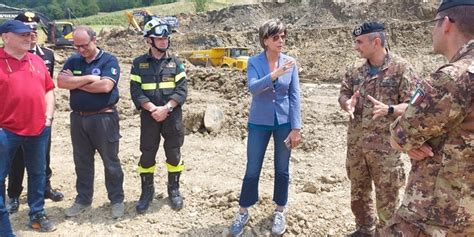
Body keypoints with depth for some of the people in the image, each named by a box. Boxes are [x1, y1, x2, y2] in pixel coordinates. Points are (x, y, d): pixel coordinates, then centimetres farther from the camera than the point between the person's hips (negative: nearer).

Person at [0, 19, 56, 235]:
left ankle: (37, 213, 32)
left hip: (38, 129, 5)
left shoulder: (36, 60, 9)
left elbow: (48, 89, 15)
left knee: (38, 172, 15)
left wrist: (48, 116, 5)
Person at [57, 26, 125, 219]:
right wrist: (88, 78, -15)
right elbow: (61, 82, -6)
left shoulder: (109, 60, -6)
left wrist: (75, 82, -9)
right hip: (78, 118, 5)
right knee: (82, 162, 14)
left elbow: (106, 86, -20)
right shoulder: (73, 61, 9)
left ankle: (117, 200, 18)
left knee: (111, 162, 5)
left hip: (104, 118, -5)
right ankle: (83, 199, 29)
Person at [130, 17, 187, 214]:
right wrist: (153, 109, -17)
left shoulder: (175, 62, 4)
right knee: (147, 155, 5)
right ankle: (147, 191, 23)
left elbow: (182, 89, -3)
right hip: (149, 116, 0)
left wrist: (166, 108, -16)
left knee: (174, 154, 7)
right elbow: (136, 91, -4)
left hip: (172, 116, 0)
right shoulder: (139, 64, 3)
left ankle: (174, 189, 25)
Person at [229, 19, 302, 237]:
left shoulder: (290, 63, -2)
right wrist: (276, 74, -36)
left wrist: (296, 128, -6)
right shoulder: (254, 62, -6)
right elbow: (253, 88, -23)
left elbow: (295, 96, -2)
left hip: (284, 122, 1)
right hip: (259, 122, -1)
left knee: (282, 169, 11)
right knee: (252, 170, 5)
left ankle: (280, 212, 29)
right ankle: (243, 212, 23)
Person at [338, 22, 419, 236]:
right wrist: (347, 103, -13)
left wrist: (388, 110, -30)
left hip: (385, 144, -5)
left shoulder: (401, 68, -11)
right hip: (355, 142, 5)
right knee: (358, 189, 18)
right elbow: (343, 94, 10)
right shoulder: (355, 69, 5)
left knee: (387, 195, 7)